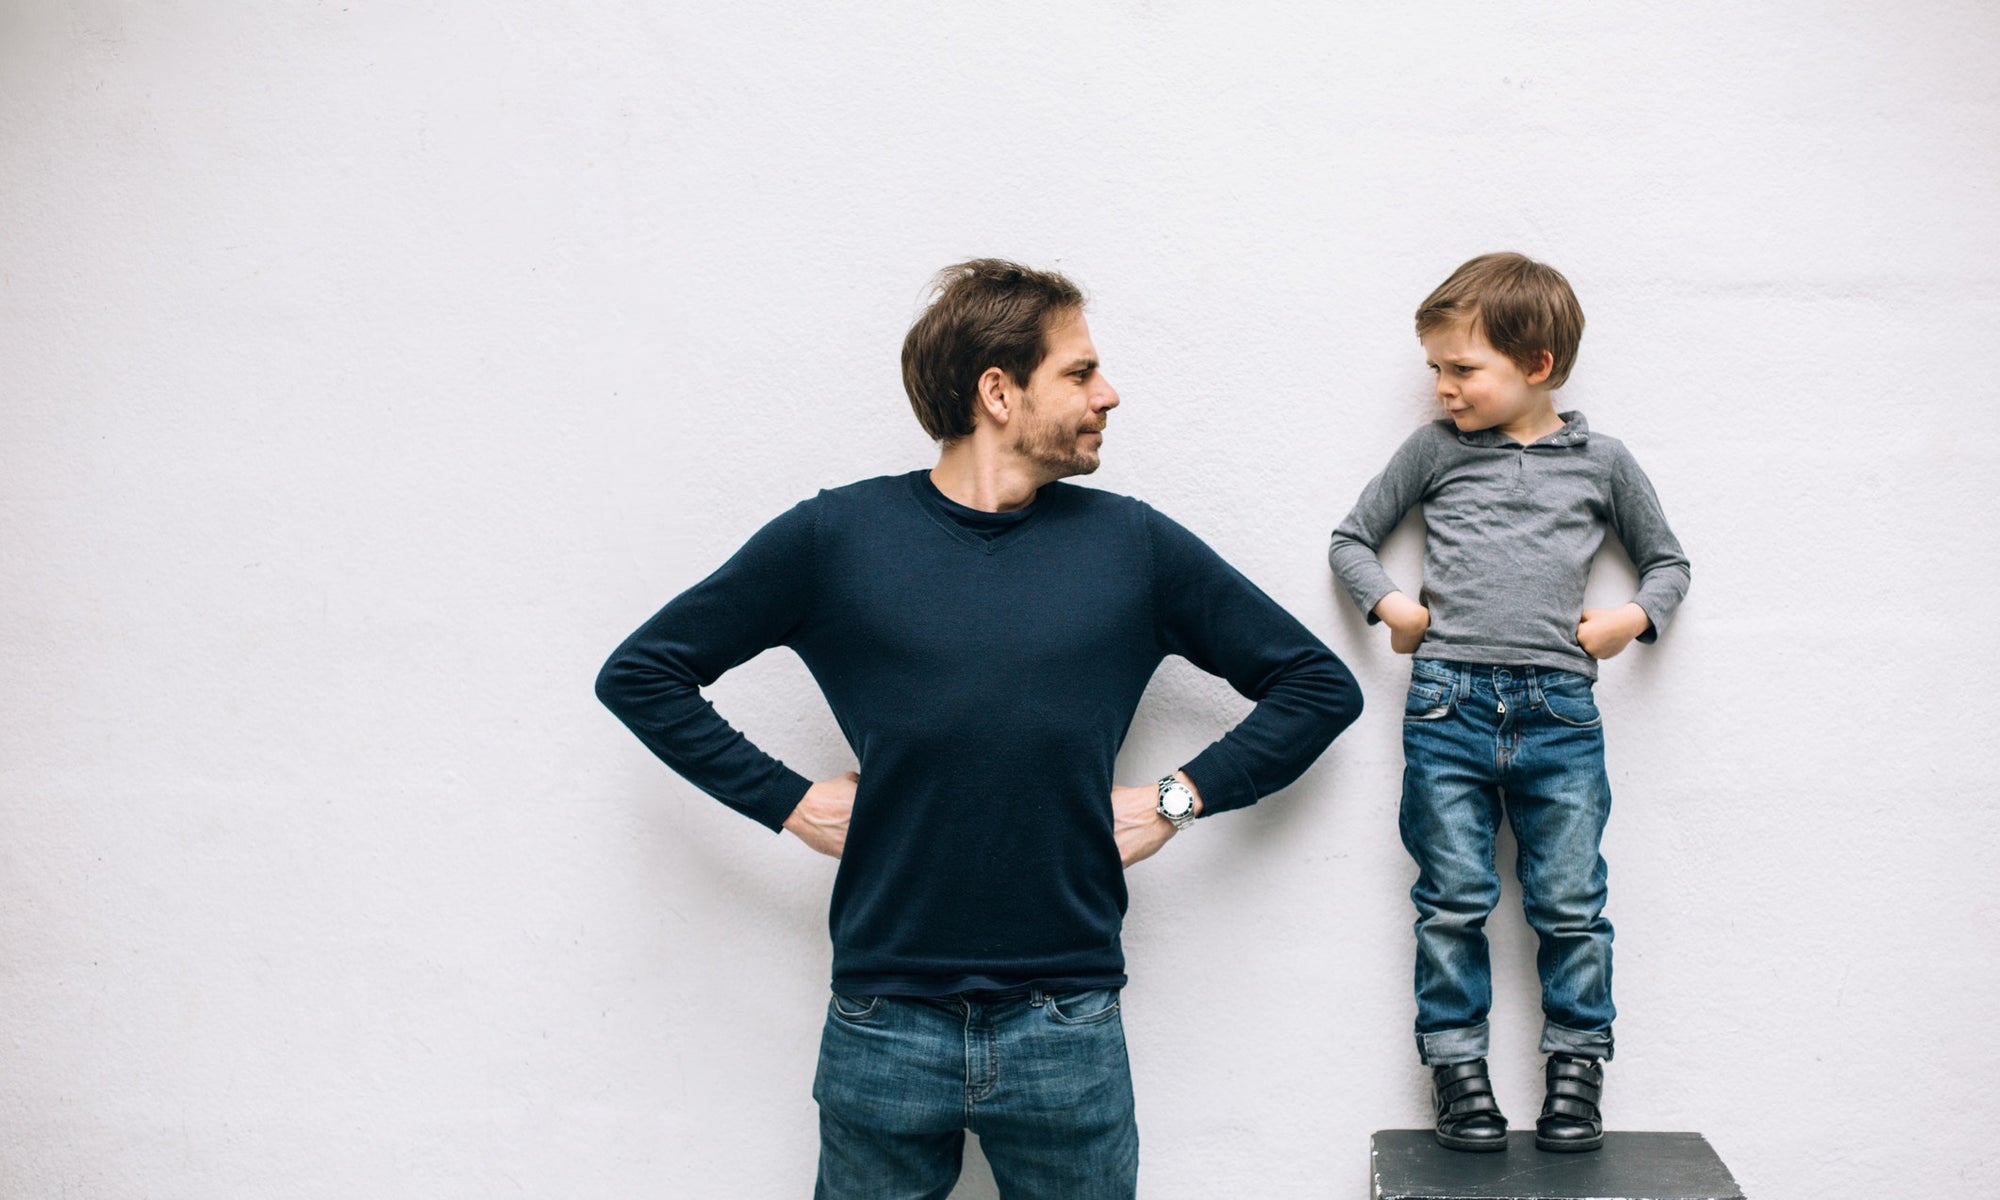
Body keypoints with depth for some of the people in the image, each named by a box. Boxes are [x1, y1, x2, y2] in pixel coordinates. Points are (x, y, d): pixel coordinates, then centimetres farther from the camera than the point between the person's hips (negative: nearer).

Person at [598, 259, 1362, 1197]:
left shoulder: (1131, 544, 3)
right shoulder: (835, 537, -1)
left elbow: (1319, 683, 11)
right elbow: (640, 673, 5)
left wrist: (1181, 797, 1)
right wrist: (788, 801, -2)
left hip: (1069, 1033, 1)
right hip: (883, 1031, -1)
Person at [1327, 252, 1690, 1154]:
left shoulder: (1600, 462, 10)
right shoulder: (1434, 451, 9)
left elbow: (1668, 560, 21)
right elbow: (1350, 539, 16)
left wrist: (1635, 618, 3)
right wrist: (1388, 604, 0)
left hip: (1559, 708, 0)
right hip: (1447, 704, 0)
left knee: (1570, 902, 3)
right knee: (1453, 900, 1)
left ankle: (1576, 1063, 17)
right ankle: (1457, 1066, 12)